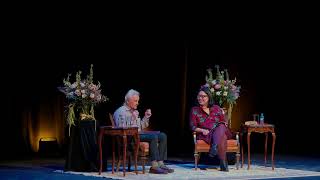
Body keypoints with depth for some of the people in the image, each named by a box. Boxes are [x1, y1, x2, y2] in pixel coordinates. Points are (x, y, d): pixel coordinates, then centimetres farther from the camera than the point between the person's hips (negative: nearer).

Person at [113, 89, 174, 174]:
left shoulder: (134, 112, 24)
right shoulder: (121, 112, -4)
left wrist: (146, 117, 12)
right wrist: (133, 118, -20)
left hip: (138, 134, 9)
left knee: (163, 136, -5)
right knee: (153, 137, -29)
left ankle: (160, 163, -14)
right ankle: (154, 166, -31)